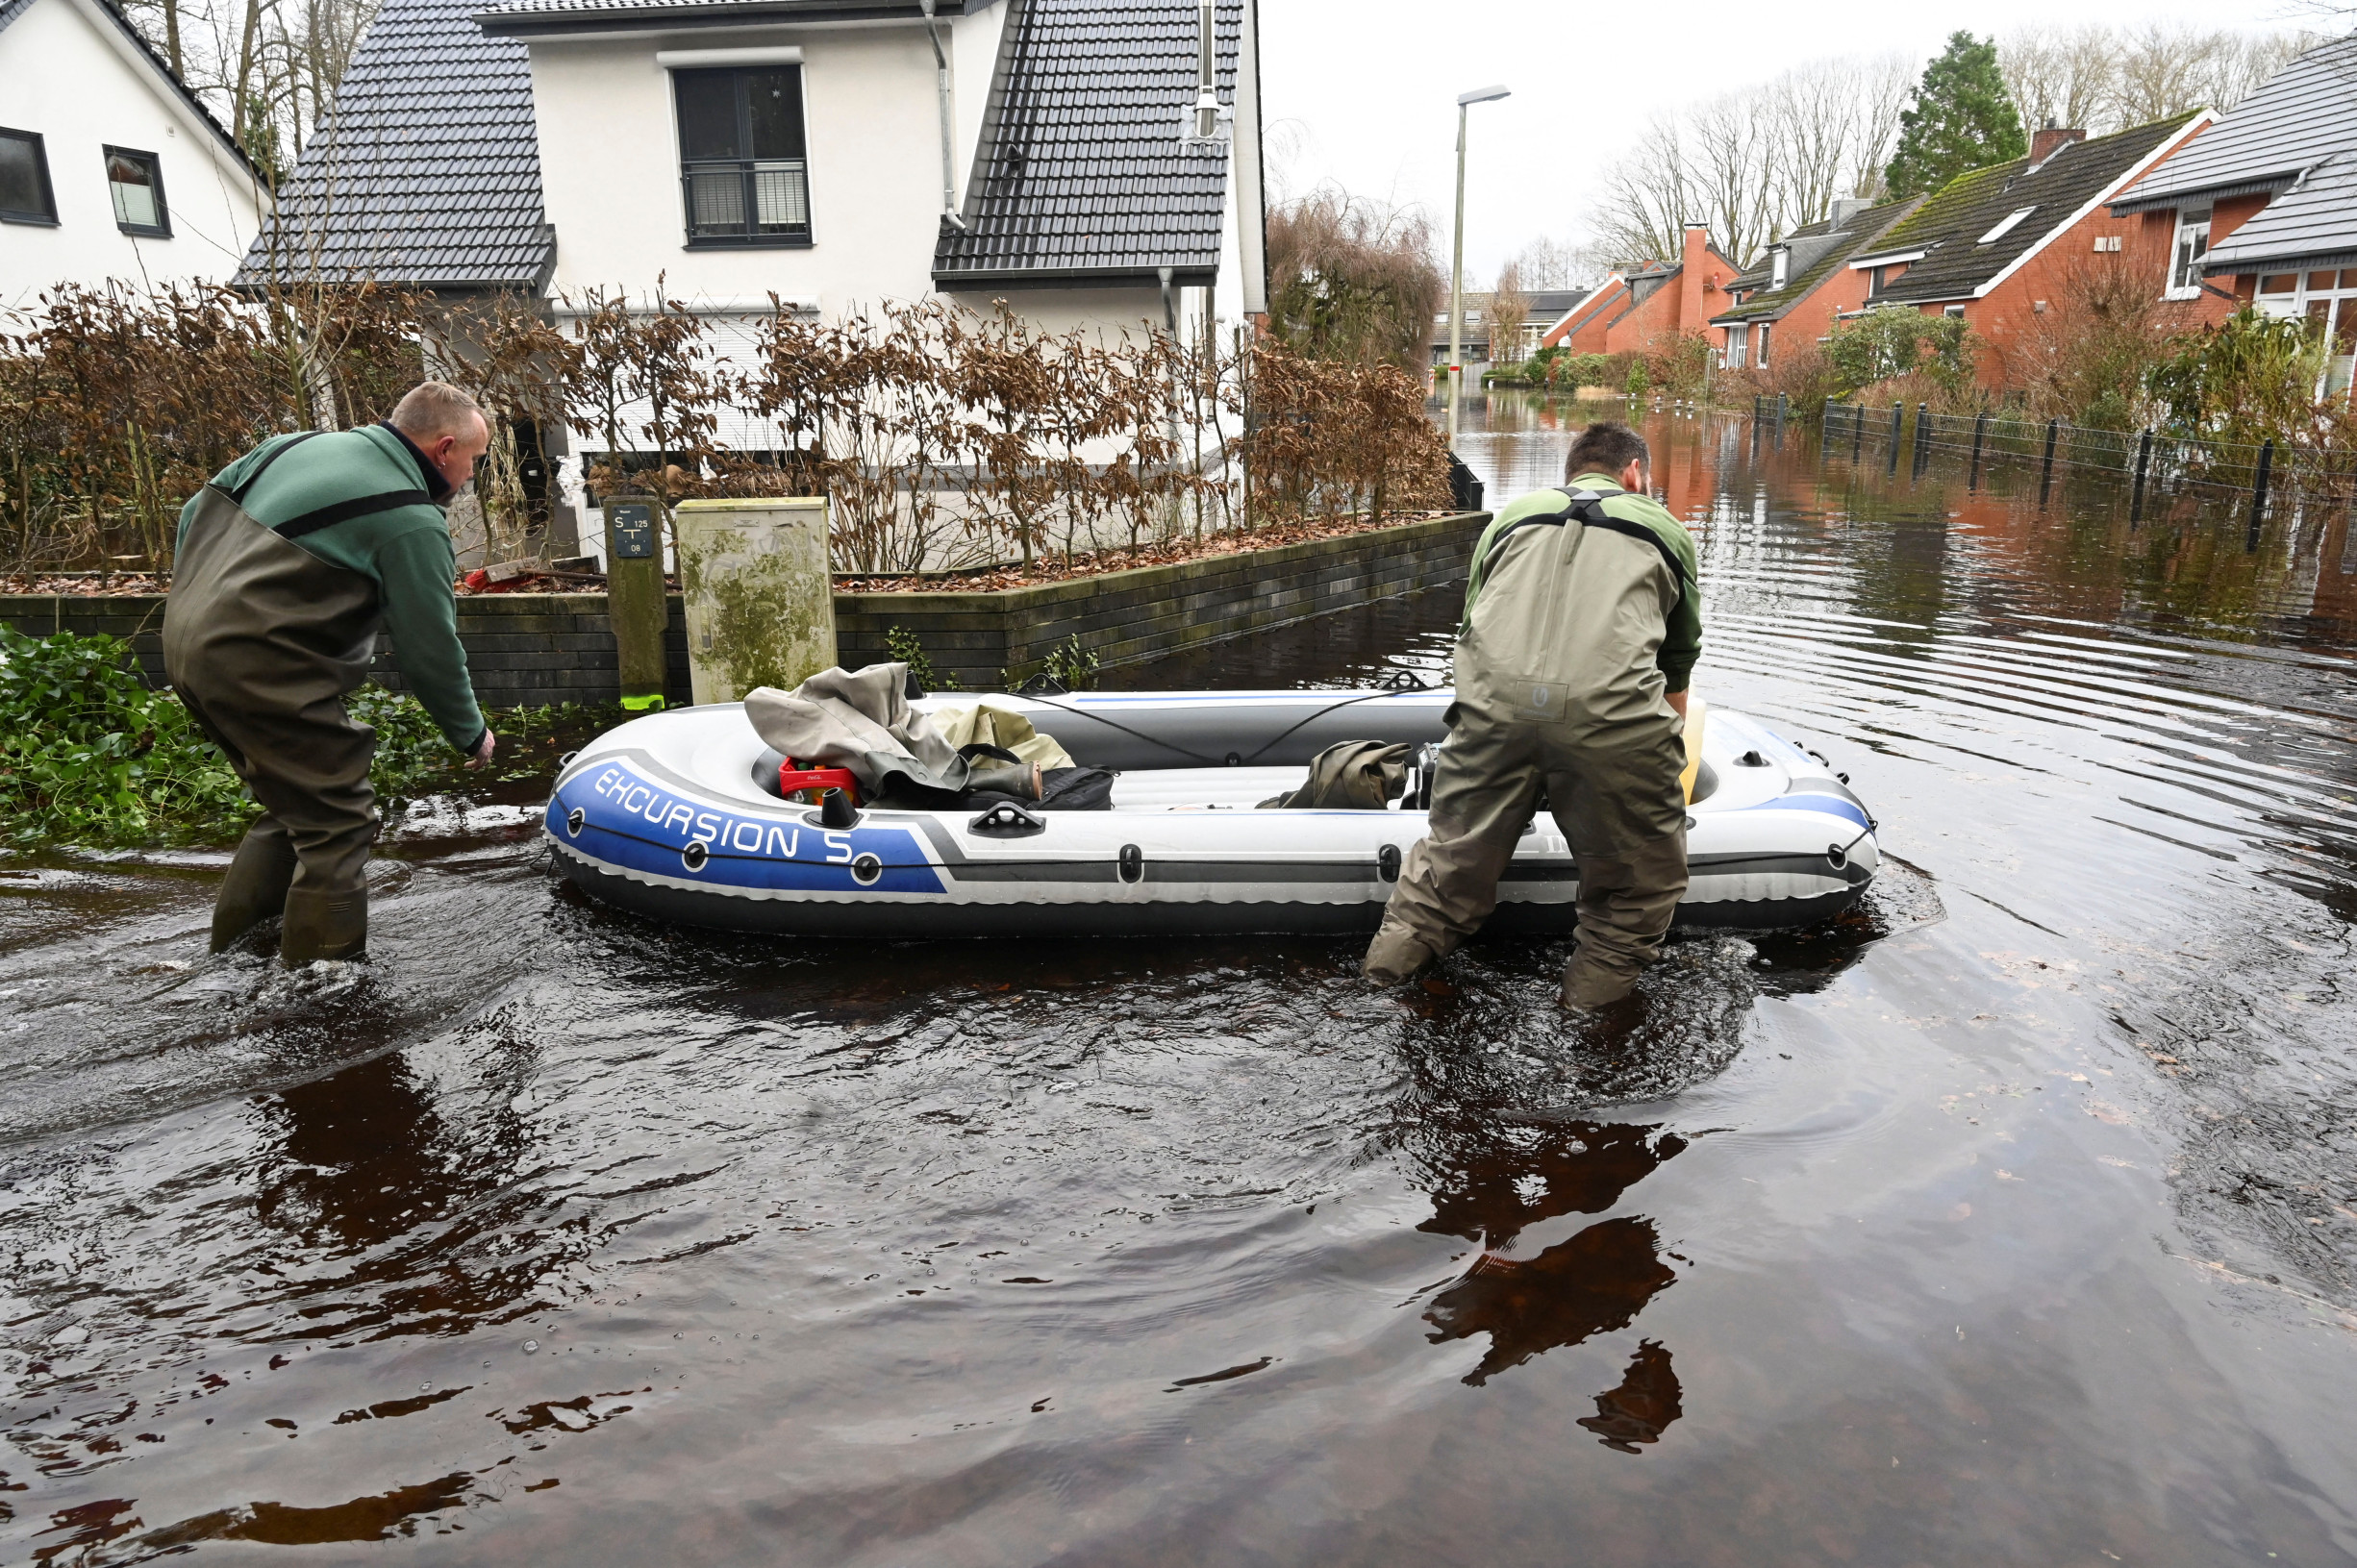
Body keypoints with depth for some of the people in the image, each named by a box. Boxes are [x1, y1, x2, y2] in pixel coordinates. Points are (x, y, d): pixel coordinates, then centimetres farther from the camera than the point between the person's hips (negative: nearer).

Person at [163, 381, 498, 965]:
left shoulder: (302, 443, 14)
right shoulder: (414, 524, -12)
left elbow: (195, 513, 20)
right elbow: (431, 651, -8)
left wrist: (199, 601, 28)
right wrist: (472, 734, 6)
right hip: (261, 670, -10)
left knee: (293, 808, 22)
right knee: (339, 824, -1)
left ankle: (229, 952, 30)